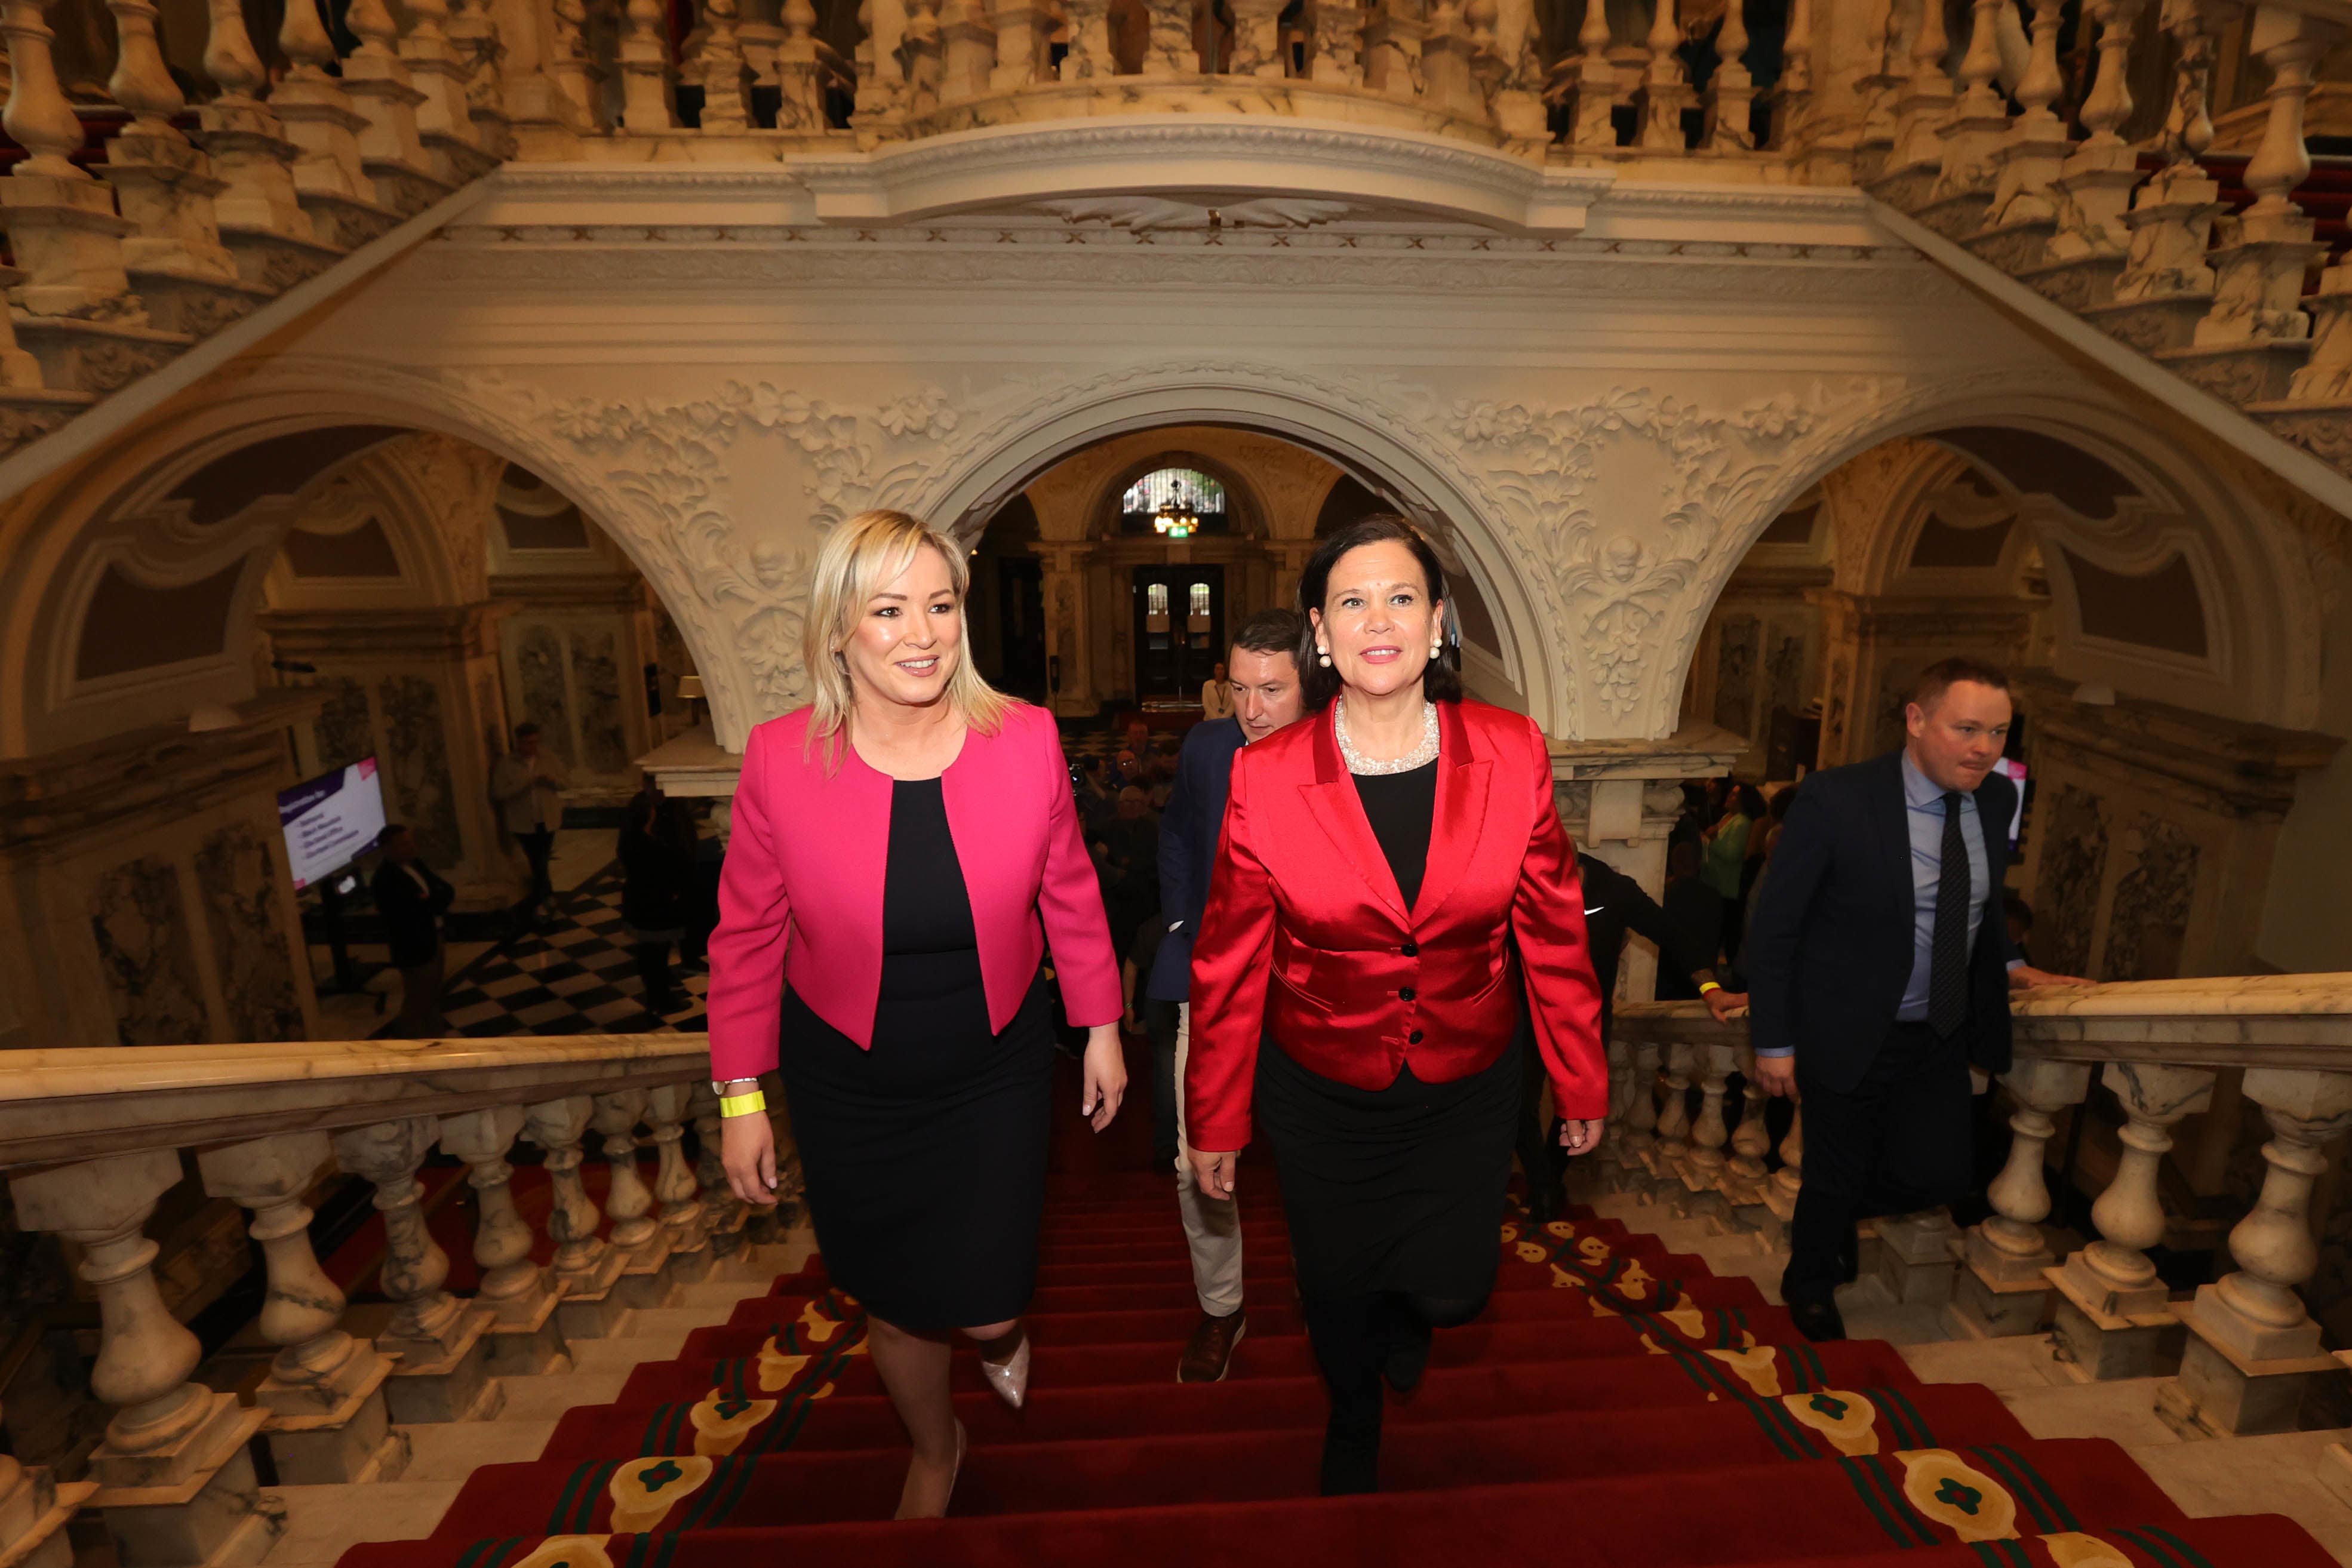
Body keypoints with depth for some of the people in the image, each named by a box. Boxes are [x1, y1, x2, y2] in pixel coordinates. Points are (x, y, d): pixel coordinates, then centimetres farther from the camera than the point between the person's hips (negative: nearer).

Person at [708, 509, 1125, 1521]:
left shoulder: (1025, 739, -15)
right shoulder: (781, 758, -16)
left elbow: (1068, 894, -2)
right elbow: (747, 934, -4)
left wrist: (1102, 1029, 5)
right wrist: (741, 1095, -1)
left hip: (994, 1070, 0)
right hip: (847, 1085, 1)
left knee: (982, 1309, 3)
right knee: (894, 1306, 18)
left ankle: (1007, 1328, 45)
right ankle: (935, 1452, 53)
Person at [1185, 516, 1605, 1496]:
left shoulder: (1513, 755, -13)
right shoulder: (1264, 777, -17)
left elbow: (1553, 931, -3)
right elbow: (1229, 966, -9)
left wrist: (1582, 1083, 5)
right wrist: (1214, 1121, -1)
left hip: (1467, 1087, 1)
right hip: (1320, 1094, 0)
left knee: (1453, 1289, 12)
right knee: (1337, 1288, 20)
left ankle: (1404, 1307, 52)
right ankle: (1353, 1421, 56)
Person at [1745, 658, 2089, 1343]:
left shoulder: (1997, 799, -3)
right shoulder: (1835, 801, -22)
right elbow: (1774, 929, -16)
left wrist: (2008, 966, 3)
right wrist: (1774, 1042, -15)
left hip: (1942, 1033, 5)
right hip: (1849, 1033, -5)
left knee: (1938, 1173, 7)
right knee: (1837, 1175, 12)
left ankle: (1827, 1216, 39)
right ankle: (1810, 1281, 42)